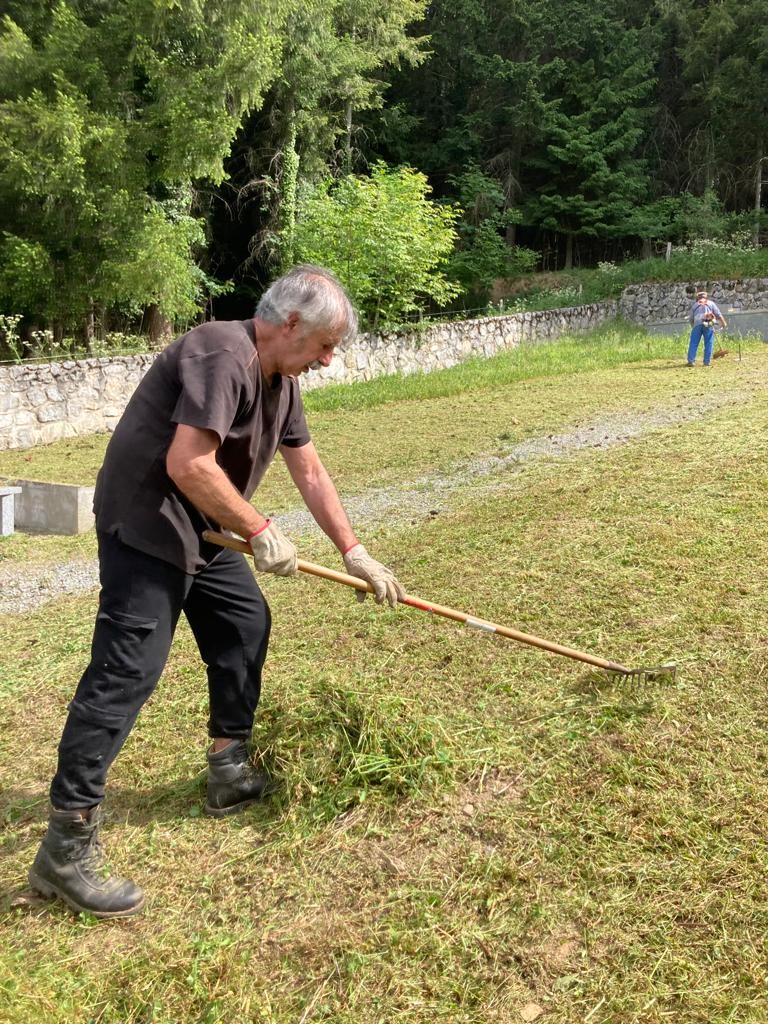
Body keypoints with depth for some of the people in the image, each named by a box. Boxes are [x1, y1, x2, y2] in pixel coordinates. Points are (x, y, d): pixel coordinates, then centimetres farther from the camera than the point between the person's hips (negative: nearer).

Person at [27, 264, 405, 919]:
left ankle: (232, 774, 27)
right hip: (145, 526, -10)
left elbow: (310, 472, 13)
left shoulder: (280, 379, 9)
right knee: (127, 670, -12)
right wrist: (259, 530, -18)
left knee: (245, 625, 15)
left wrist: (354, 552, 11)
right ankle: (66, 846, -7)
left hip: (198, 530, 10)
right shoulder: (223, 356, -22)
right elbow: (188, 465, -29)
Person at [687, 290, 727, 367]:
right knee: (709, 344, 3)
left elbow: (690, 319, 19)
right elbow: (718, 314, 14)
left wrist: (693, 326, 30)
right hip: (708, 325, 0)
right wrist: (723, 322, 21)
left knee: (693, 343, 2)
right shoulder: (711, 303, 20)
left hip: (697, 324, 0)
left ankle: (691, 360, -5)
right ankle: (707, 361, 0)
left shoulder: (694, 305, 22)